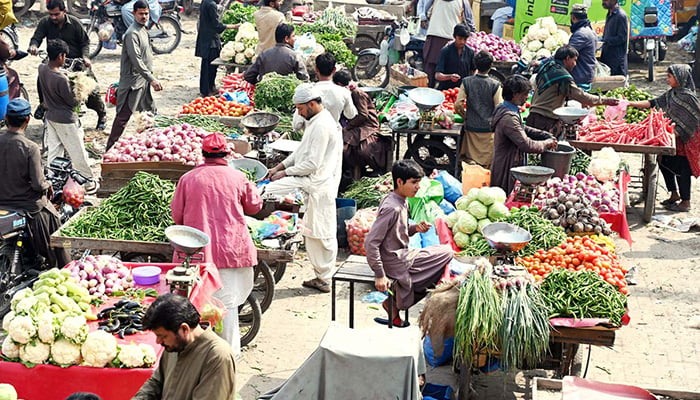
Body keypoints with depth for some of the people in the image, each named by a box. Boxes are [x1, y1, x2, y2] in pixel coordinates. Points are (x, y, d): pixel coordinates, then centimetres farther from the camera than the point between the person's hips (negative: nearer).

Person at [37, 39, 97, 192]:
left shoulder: (42, 69, -7)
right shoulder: (61, 79, -30)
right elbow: (73, 102, -18)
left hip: (51, 116, 7)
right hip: (66, 120, -7)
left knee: (53, 150, 16)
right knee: (77, 152, 7)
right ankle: (88, 181, 20)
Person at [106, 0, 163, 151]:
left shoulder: (143, 29, 13)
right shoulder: (132, 34, -19)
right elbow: (136, 60, -26)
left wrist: (151, 78, 21)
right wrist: (152, 79, -28)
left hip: (144, 80, 10)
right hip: (133, 80, -10)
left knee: (150, 111, 18)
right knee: (124, 115, -8)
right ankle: (111, 148, -5)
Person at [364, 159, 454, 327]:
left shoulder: (402, 202, 6)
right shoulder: (392, 208, -23)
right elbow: (370, 243, -26)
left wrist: (415, 228, -2)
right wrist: (380, 275, -24)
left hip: (401, 254, 9)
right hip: (395, 262, -9)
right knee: (447, 252, -3)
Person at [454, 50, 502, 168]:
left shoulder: (467, 82, -5)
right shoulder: (495, 85, -10)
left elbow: (458, 105, -6)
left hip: (471, 127, 1)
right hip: (489, 128, -1)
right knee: (487, 164, 7)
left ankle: (471, 161, -12)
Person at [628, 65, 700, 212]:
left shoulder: (687, 96, -18)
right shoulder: (671, 94, 8)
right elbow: (654, 103, 10)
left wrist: (678, 132, -19)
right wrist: (631, 104, 3)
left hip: (686, 139, -9)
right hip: (674, 137, 9)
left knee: (682, 169, -3)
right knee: (664, 163, 14)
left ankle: (685, 202, 8)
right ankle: (675, 194, 29)